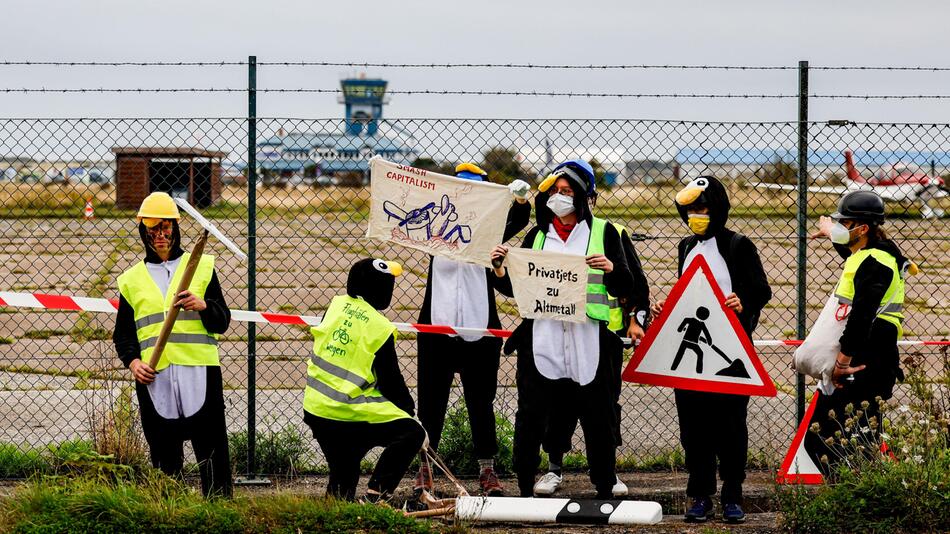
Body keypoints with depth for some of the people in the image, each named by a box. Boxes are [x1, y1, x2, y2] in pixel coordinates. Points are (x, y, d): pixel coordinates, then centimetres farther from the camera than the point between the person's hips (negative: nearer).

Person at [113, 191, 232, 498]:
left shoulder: (202, 267, 11)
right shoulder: (132, 280, 15)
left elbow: (222, 322, 6)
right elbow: (123, 334, 17)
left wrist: (203, 305, -15)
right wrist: (133, 361, -2)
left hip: (199, 373, -1)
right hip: (154, 379, 2)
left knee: (212, 453, -5)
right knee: (164, 458, 4)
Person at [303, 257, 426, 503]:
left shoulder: (336, 306, 3)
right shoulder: (380, 329, -11)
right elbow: (391, 382, -5)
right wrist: (410, 410, 8)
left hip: (315, 411, 7)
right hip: (352, 416, -7)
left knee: (342, 474, 23)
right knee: (412, 434, 1)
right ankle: (375, 494, -7)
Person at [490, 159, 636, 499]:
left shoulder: (603, 232, 8)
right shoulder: (537, 235, 15)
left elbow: (625, 290, 4)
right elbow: (515, 289, 19)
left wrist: (611, 269, -16)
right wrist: (500, 270, 0)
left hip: (589, 344, -2)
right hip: (541, 342, 2)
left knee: (599, 422, 3)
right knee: (530, 420, 0)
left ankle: (605, 491, 14)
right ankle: (525, 492, 8)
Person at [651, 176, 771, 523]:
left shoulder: (738, 245, -3)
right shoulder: (686, 246, 14)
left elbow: (762, 291, -5)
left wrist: (743, 305, -25)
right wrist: (666, 308, 4)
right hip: (689, 345, 5)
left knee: (729, 422, 0)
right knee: (693, 422, 4)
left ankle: (732, 497, 8)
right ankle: (701, 495, 12)